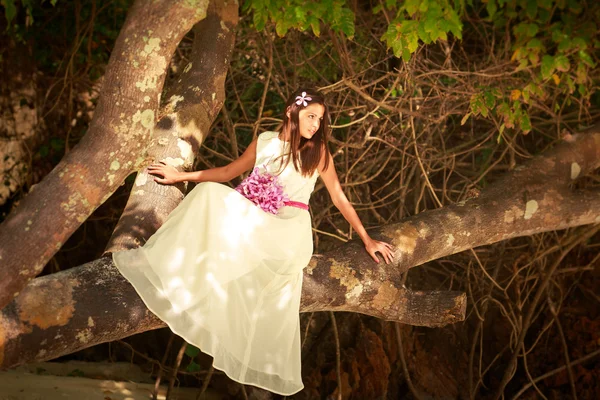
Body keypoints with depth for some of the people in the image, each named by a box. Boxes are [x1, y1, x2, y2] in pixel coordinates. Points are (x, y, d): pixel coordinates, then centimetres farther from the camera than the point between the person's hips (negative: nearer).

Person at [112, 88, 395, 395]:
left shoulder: (318, 152, 3)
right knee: (210, 193, -25)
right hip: (253, 222, 4)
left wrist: (367, 239, 6)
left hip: (289, 231, -4)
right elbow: (229, 172, 23)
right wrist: (181, 176, 22)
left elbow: (340, 199, 7)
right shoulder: (264, 141, 12)